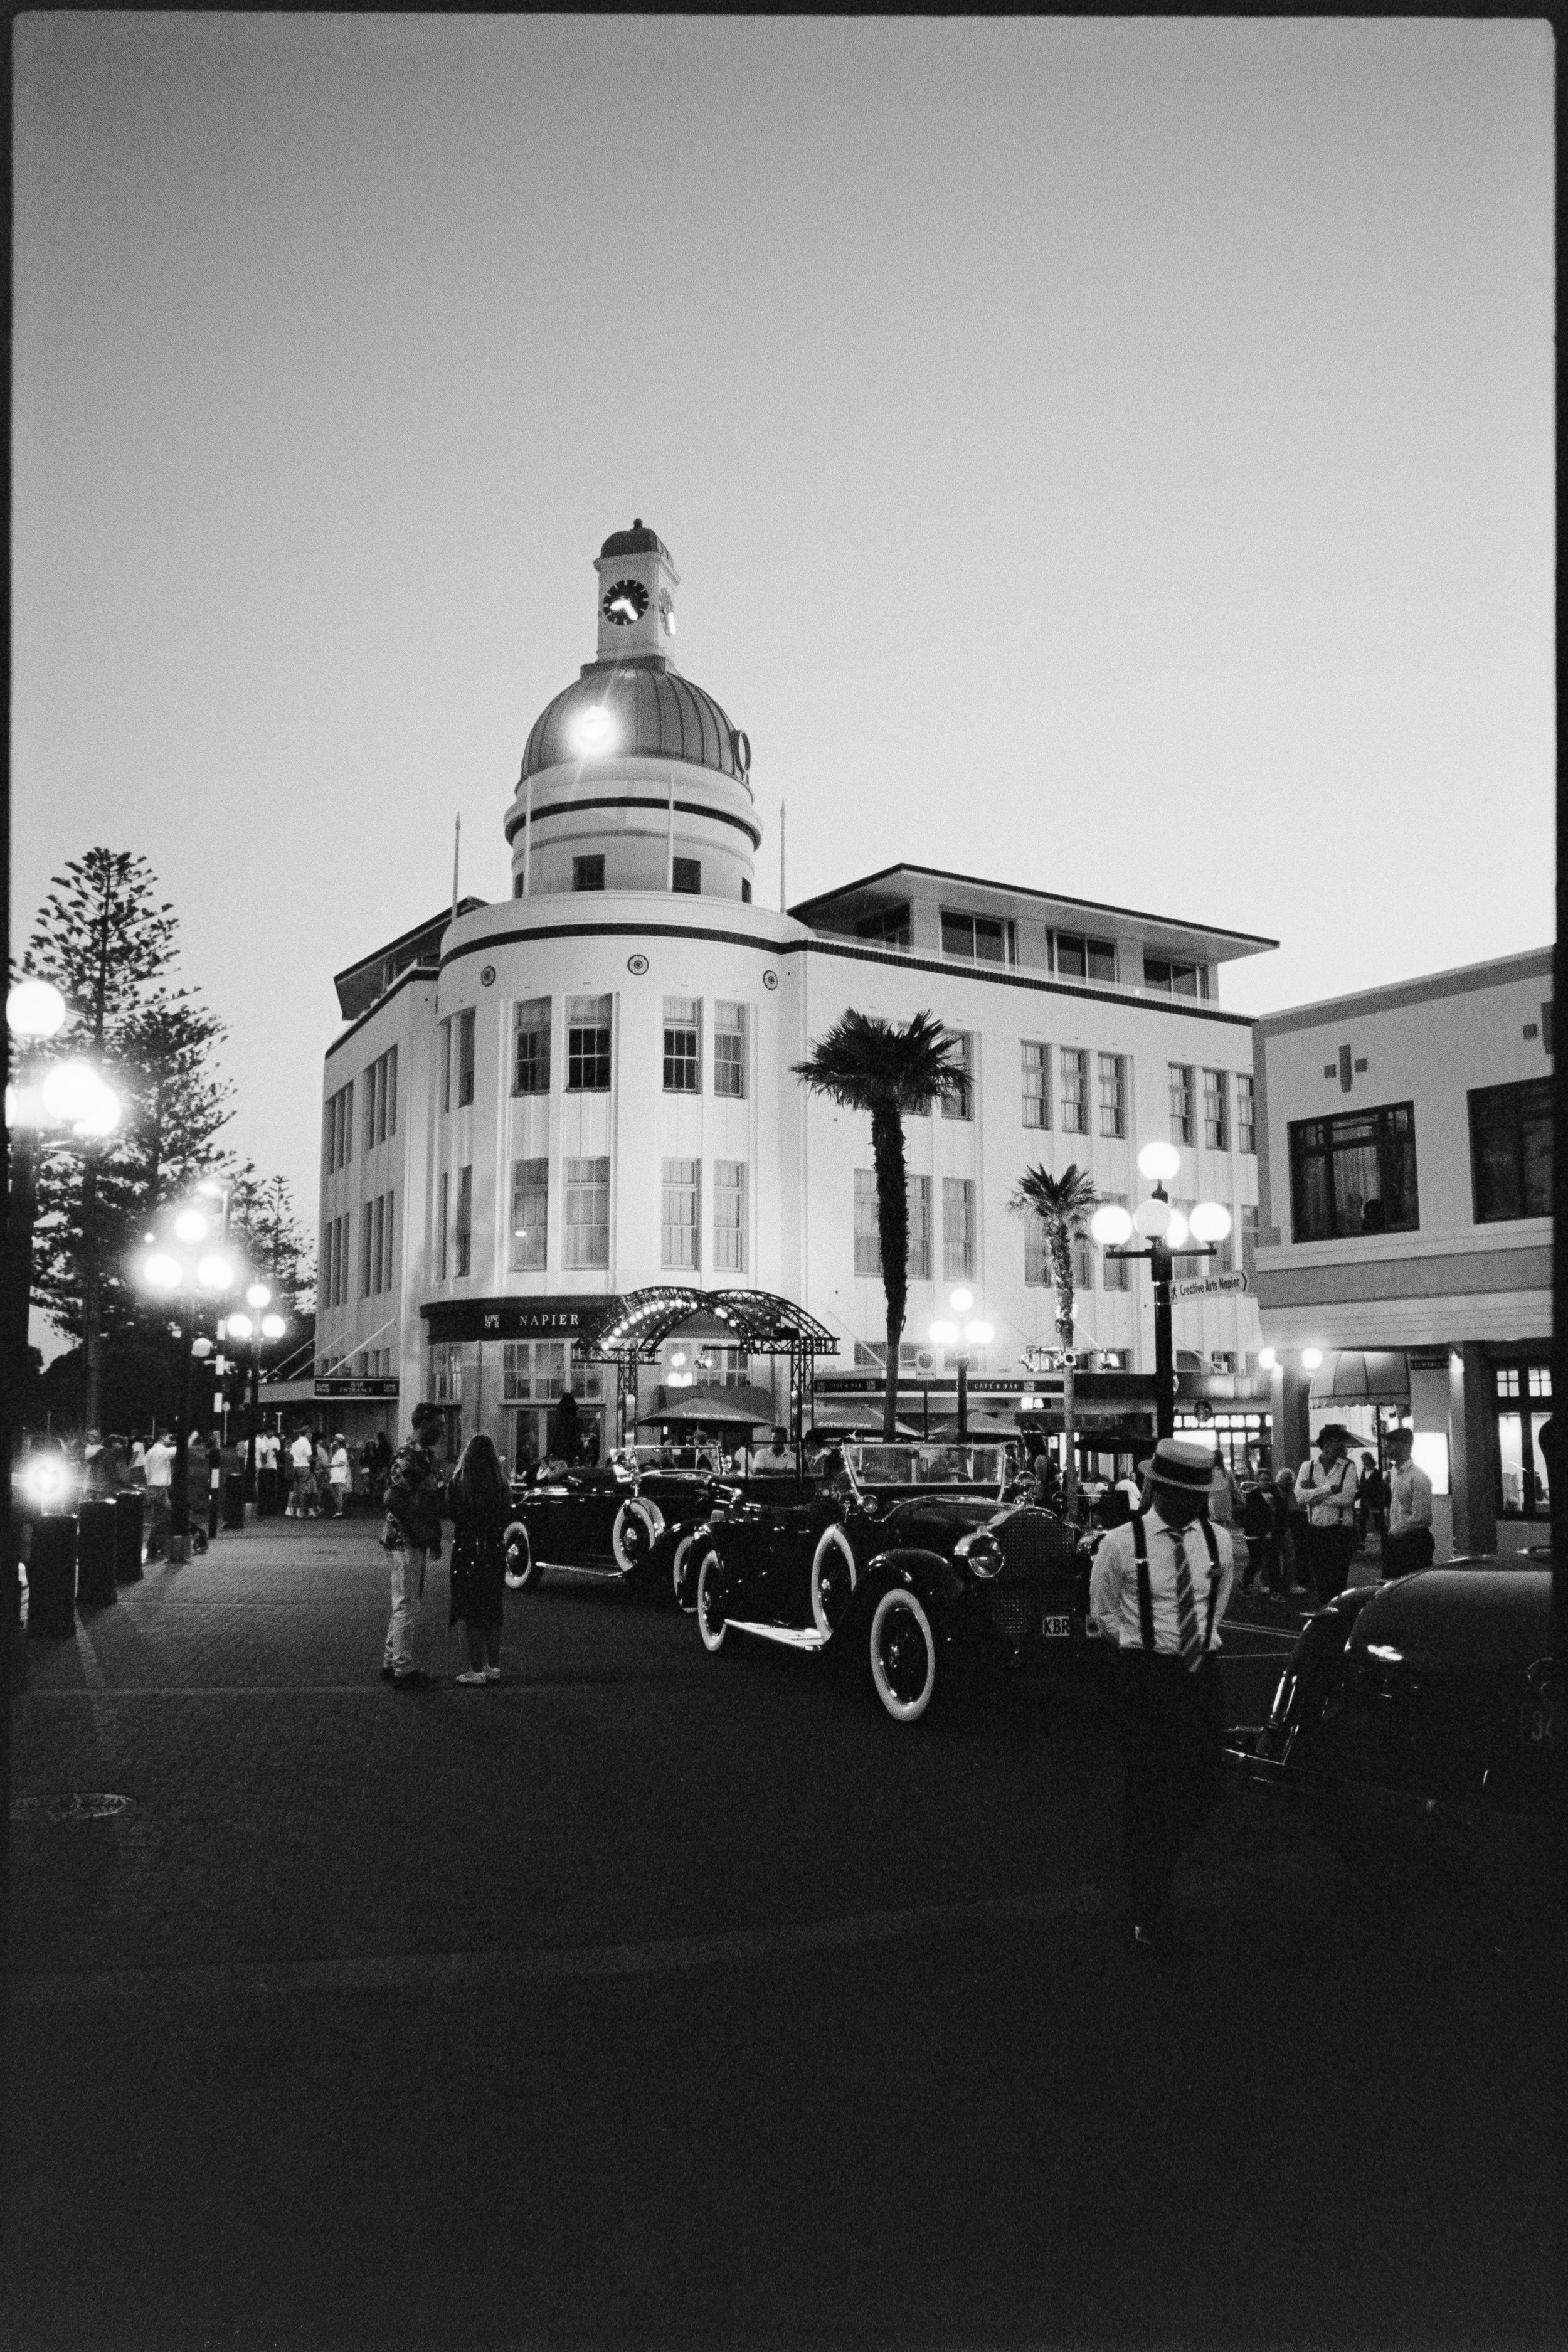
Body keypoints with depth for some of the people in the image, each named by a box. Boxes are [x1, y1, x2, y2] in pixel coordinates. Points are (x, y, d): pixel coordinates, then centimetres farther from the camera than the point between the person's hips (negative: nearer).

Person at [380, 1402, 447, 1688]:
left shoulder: (428, 1456, 14)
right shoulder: (407, 1457, -17)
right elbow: (392, 1499, -25)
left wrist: (435, 1539, 14)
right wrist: (419, 1531, -19)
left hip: (420, 1541, 10)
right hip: (407, 1541, -10)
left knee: (406, 1604, 16)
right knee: (407, 1606, -4)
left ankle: (392, 1662, 25)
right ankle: (405, 1670, 2)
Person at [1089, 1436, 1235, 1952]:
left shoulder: (1218, 1540, 1)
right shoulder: (1120, 1544, -11)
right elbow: (1102, 1612, 3)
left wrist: (1202, 1638, 11)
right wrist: (1142, 1645, 3)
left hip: (1203, 1671, 4)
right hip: (1144, 1674, -4)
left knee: (1203, 1785, 7)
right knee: (1147, 1789, 2)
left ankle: (1157, 1866, 35)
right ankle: (1149, 1914, 16)